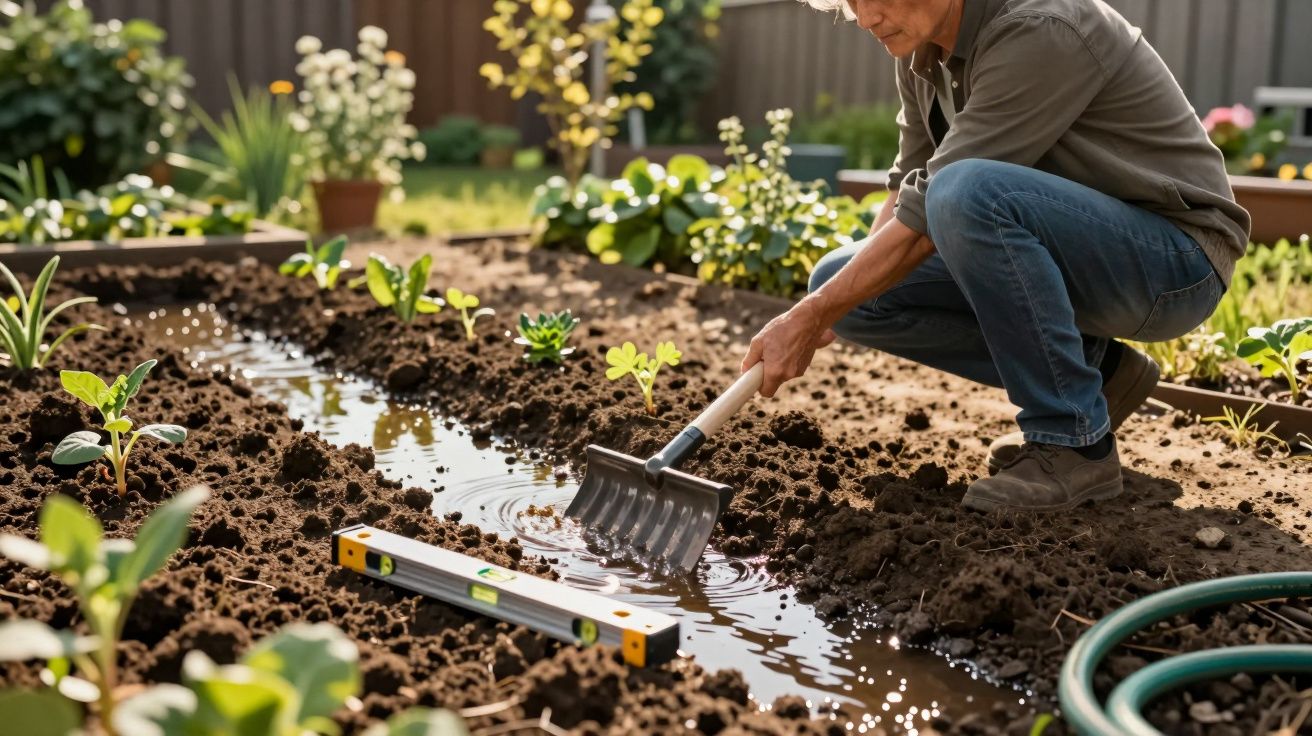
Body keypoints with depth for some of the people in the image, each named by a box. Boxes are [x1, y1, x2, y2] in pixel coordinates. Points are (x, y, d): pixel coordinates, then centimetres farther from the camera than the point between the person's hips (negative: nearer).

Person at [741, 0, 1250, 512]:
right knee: (846, 285, -4)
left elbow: (932, 212, -27)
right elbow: (910, 187, 9)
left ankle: (1074, 444, -19)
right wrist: (829, 304, -6)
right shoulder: (921, 47, 1)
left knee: (969, 192, -34)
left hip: (1178, 262, -8)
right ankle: (1090, 371, 4)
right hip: (1071, 255, 8)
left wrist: (810, 318, -23)